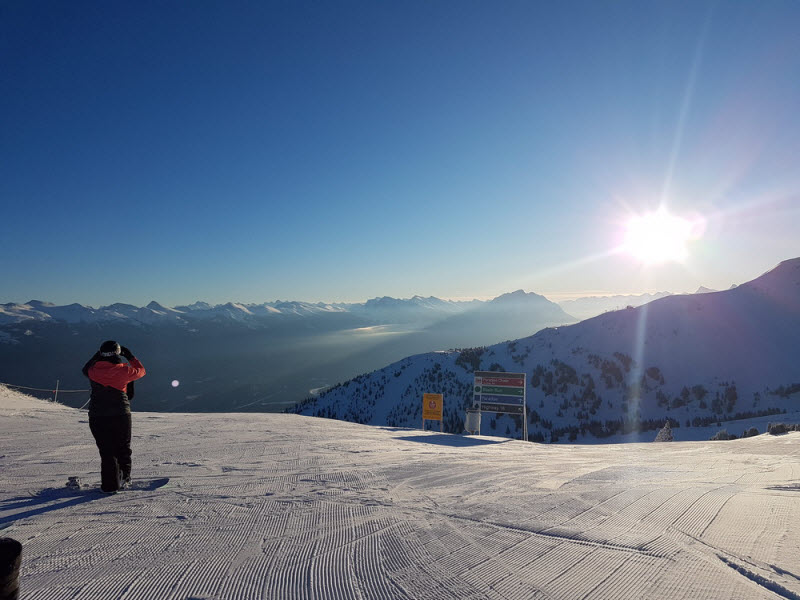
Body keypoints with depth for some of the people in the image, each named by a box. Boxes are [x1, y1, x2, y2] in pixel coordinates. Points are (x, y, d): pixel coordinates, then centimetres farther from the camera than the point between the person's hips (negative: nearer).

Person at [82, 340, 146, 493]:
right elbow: (140, 371, 5)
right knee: (123, 449, 17)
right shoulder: (123, 370, -13)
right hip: (120, 416, -2)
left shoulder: (93, 371, -6)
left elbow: (86, 369, 20)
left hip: (97, 417, 2)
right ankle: (124, 477, 24)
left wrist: (98, 355, 22)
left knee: (106, 451, 10)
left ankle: (110, 485, 12)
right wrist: (130, 356, 15)